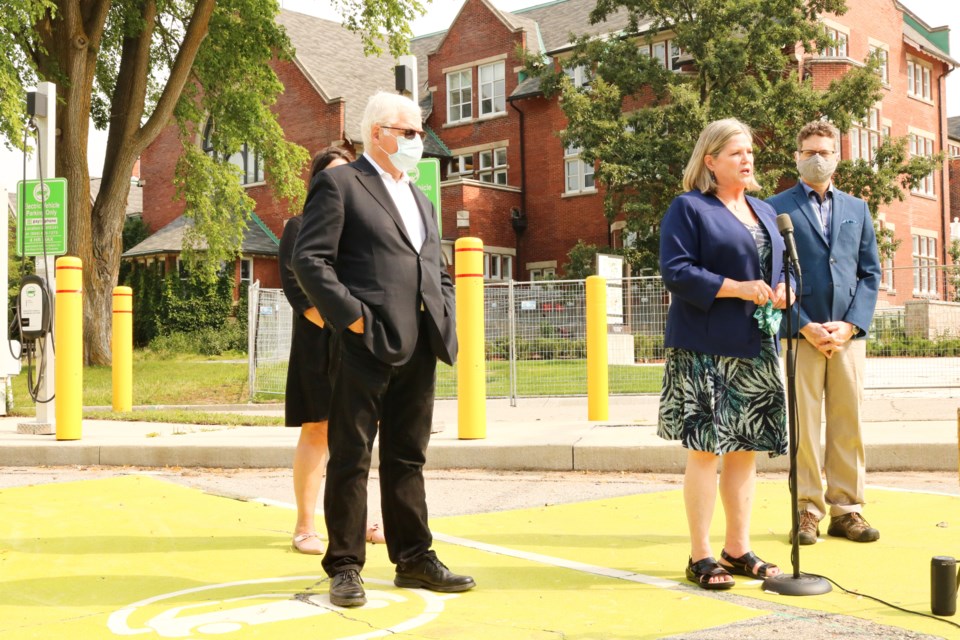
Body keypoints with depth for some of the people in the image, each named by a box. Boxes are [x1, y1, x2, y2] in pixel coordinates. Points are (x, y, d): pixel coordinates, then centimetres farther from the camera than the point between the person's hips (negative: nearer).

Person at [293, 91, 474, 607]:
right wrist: (353, 318, -16)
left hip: (418, 351, 7)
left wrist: (444, 317, 9)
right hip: (365, 347, -7)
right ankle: (345, 566, 11)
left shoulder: (420, 200, 22)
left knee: (407, 458, 13)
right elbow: (310, 260, -11)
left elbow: (438, 269, 26)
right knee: (351, 459, 1)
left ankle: (414, 559, 22)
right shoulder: (339, 184, -2)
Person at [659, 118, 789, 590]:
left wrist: (781, 290, 0)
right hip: (704, 350, -7)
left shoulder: (764, 212, 19)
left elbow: (778, 267, 24)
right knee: (706, 449, -3)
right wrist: (737, 288, -19)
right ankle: (700, 557, 7)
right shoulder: (688, 208, -3)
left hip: (756, 348, 7)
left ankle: (738, 549, 21)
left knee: (746, 449, 10)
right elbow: (675, 271, -13)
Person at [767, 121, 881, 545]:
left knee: (848, 425, 5)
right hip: (800, 334, -3)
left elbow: (871, 273, 11)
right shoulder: (776, 208, 4)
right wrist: (805, 326, -10)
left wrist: (851, 324, -3)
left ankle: (846, 511, 13)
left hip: (848, 334, 3)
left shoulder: (857, 209, 16)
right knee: (803, 426, -1)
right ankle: (807, 512, 7)